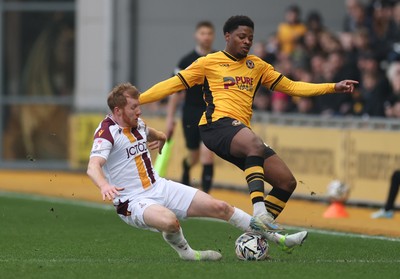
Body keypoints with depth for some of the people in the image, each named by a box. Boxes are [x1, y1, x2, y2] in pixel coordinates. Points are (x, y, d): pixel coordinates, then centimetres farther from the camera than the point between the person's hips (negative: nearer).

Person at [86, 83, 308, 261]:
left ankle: (279, 239, 12)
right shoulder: (107, 132, -17)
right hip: (132, 202, -8)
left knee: (219, 207, 2)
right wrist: (104, 186, -52)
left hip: (159, 187, 8)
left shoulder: (137, 124, 8)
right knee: (169, 220, -40)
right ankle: (186, 253, -5)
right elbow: (93, 167, -35)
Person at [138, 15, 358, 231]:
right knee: (255, 145, -39)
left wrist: (334, 87, 16)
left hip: (242, 131, 7)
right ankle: (259, 209, -48)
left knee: (287, 182, -3)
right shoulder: (209, 63, 9)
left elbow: (290, 86, 23)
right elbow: (173, 84, 9)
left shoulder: (256, 66, 22)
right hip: (217, 124, -7)